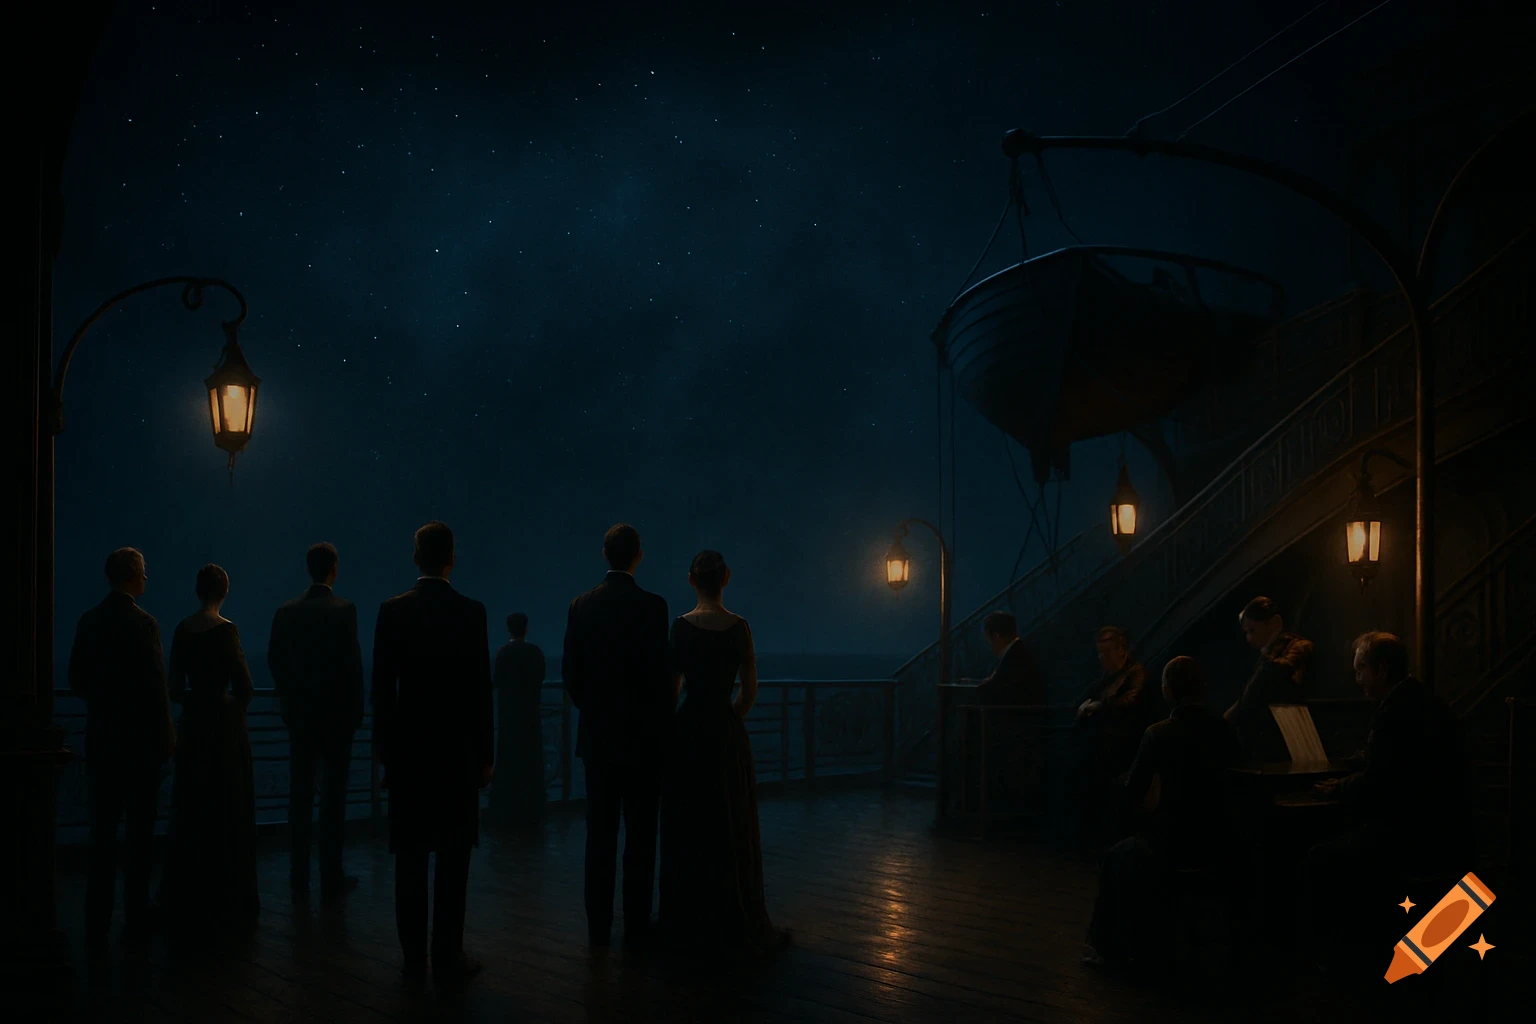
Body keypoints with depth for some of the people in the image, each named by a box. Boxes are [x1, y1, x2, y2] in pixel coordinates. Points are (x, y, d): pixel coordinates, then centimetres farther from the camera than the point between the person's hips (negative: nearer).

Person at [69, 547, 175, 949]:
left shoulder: (88, 621, 3)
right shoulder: (142, 623, -15)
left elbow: (76, 680, 9)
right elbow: (155, 687, -14)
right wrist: (166, 735, -4)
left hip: (101, 739, 5)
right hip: (140, 740, -5)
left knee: (102, 832, 9)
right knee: (140, 830, 7)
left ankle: (97, 923, 11)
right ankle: (135, 914, 13)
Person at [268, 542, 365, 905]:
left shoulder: (285, 611, 3)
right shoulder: (343, 610, -12)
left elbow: (275, 661, 7)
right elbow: (352, 662, -13)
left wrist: (289, 700, 17)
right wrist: (356, 709, -2)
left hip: (299, 714, 4)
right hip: (336, 714, -4)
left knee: (300, 796, 9)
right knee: (333, 797, 1)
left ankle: (299, 878, 13)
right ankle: (331, 880, 3)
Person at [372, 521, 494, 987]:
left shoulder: (392, 611, -2)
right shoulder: (471, 612, -6)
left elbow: (382, 689, -1)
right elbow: (481, 688, -4)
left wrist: (385, 753, 7)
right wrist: (486, 755, 3)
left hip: (408, 748, 2)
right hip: (458, 751, -2)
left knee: (410, 857, 6)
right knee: (453, 855, 4)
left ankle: (413, 961, 10)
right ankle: (447, 958, 5)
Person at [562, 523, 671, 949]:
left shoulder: (581, 605, 1)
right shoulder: (651, 606, -12)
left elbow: (570, 673, 5)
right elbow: (660, 676, -13)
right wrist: (665, 728, 0)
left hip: (596, 736, 4)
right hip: (642, 737, -4)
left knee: (600, 834, 8)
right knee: (640, 834, 4)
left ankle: (598, 927, 12)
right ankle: (636, 926, 8)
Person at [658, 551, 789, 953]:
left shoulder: (682, 625, -9)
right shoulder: (740, 626, -2)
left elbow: (672, 687, -4)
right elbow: (750, 690, 0)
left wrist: (666, 729, 10)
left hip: (690, 730, -2)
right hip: (729, 733, 2)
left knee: (688, 828, 9)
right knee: (732, 828, 10)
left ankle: (690, 920, 15)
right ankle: (736, 922, 15)